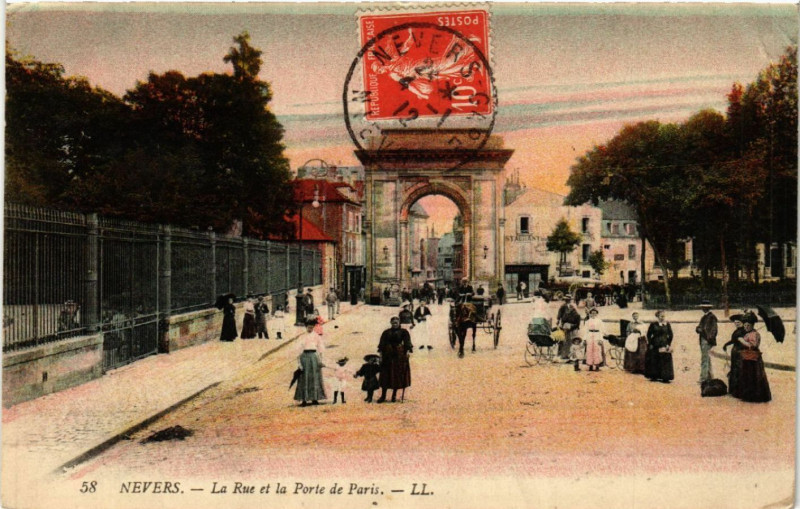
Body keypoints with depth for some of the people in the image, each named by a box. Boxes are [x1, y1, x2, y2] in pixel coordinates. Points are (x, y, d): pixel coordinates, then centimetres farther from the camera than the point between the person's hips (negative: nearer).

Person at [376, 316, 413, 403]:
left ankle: (394, 395, 12)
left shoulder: (403, 332, 2)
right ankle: (383, 396, 4)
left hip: (400, 355, -1)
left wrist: (408, 351, -20)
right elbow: (382, 344, 5)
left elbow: (407, 343, -5)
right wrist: (381, 354, -3)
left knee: (397, 375, 2)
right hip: (388, 355, 1)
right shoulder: (386, 332, 7)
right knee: (385, 375, 0)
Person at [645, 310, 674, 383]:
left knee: (665, 361, -3)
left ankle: (665, 378, 2)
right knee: (654, 361, 4)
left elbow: (670, 335, 7)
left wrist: (669, 344, 0)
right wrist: (650, 344, -3)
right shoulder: (653, 325, 0)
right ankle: (654, 377, 15)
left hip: (664, 346, 1)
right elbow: (649, 335, 3)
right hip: (655, 346, 0)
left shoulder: (667, 324, 3)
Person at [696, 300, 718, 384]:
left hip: (707, 341, -9)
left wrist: (710, 338, -21)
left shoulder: (712, 317, -9)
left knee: (704, 360, -11)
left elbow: (714, 329, -13)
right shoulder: (704, 317, 18)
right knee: (707, 360, 17)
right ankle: (709, 376, 26)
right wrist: (698, 329, -1)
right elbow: (699, 327, 20)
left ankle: (703, 378, -11)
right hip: (703, 340, 9)